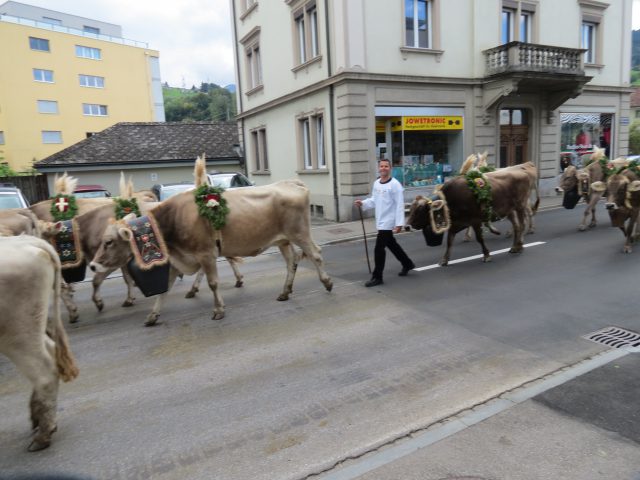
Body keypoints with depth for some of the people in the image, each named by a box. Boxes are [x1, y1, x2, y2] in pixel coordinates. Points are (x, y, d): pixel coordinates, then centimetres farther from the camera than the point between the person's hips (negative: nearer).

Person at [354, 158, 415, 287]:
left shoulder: (395, 184, -15)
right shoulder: (376, 183, 7)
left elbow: (399, 205, -17)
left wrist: (399, 223, -21)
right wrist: (363, 203, -3)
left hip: (388, 222, -8)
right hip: (380, 221, 8)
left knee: (379, 248, -9)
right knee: (391, 244, 22)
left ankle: (377, 277, 3)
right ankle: (407, 264, 43)